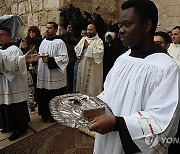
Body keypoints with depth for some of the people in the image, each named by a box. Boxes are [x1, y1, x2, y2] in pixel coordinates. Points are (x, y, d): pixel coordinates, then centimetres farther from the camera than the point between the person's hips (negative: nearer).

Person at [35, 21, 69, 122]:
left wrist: (49, 60, -21)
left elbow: (64, 58, -17)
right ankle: (46, 114, 31)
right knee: (43, 97, 13)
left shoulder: (59, 42, -10)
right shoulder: (44, 41, 12)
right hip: (43, 76, 7)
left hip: (55, 77, -6)